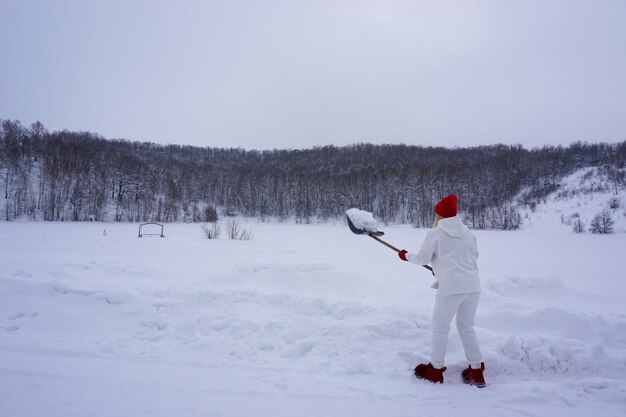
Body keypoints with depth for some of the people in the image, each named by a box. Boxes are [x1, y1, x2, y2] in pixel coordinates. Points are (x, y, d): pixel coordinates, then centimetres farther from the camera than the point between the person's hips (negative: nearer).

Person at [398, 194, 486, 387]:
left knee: (440, 328, 10)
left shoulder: (435, 233, -3)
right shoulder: (468, 232, 12)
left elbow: (422, 258, 2)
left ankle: (436, 370, 21)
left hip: (451, 286, -6)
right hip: (473, 285, 6)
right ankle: (476, 372, 25)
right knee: (467, 327, 20)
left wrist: (406, 256, 22)